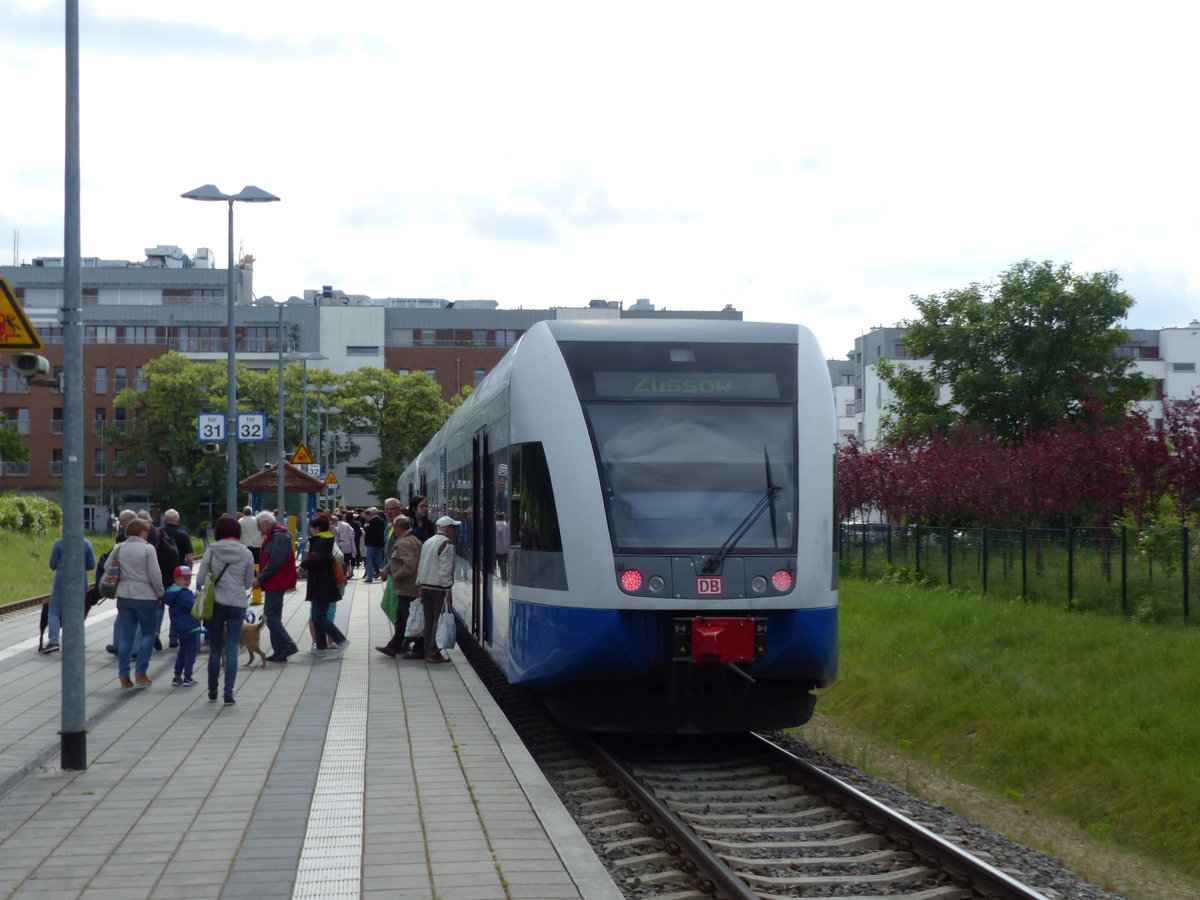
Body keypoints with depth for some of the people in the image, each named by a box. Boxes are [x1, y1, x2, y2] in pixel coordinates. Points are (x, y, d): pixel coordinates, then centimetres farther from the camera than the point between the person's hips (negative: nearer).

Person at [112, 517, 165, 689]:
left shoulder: (119, 549, 5)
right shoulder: (147, 549, -9)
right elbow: (155, 576, -11)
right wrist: (160, 595, 1)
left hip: (124, 596, 4)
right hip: (145, 597, -4)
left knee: (125, 636, 8)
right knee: (148, 634, 9)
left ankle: (124, 676, 6)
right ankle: (140, 673, 2)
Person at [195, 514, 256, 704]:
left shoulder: (212, 550, -5)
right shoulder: (246, 553, 0)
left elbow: (200, 579, -5)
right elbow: (248, 583, 8)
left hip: (215, 604, 0)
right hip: (238, 604, 0)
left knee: (215, 649, 14)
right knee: (232, 650, 2)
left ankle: (212, 690, 23)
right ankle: (228, 693, -4)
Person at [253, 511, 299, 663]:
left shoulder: (279, 537, -16)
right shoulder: (272, 536, 18)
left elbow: (275, 562, -23)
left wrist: (260, 578, -17)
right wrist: (261, 577, 9)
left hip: (276, 583, -11)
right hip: (274, 583, 11)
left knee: (270, 616, -11)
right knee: (273, 617, 12)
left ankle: (288, 646, -10)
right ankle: (280, 652, 14)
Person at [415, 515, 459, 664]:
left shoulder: (427, 542, 16)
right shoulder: (446, 544, -11)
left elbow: (420, 566, 18)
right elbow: (445, 569, -18)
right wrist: (448, 589, -16)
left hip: (425, 586, 8)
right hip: (439, 588, -8)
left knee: (429, 621, 11)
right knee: (439, 621, -4)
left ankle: (428, 652, 13)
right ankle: (433, 653, -5)